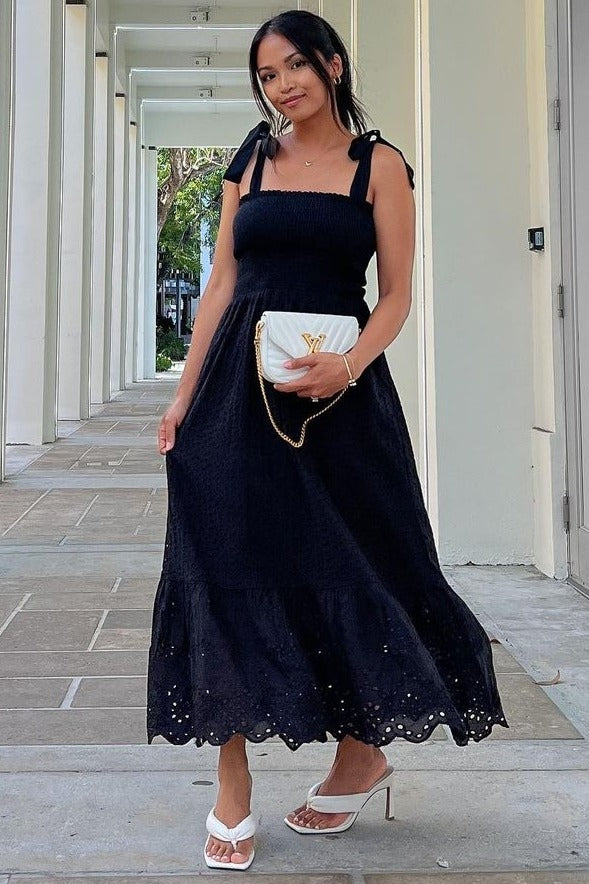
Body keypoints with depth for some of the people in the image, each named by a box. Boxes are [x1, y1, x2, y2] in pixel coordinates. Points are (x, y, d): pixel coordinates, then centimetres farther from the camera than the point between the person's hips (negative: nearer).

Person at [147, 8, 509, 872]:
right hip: (239, 391, 3)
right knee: (225, 569, -2)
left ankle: (364, 754, 29)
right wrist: (185, 396, 3)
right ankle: (232, 798, 8)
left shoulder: (379, 163, 3)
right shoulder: (251, 163, 12)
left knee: (348, 566, 5)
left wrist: (349, 366, -20)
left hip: (337, 391, -3)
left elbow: (396, 293, -1)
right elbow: (222, 284, 10)